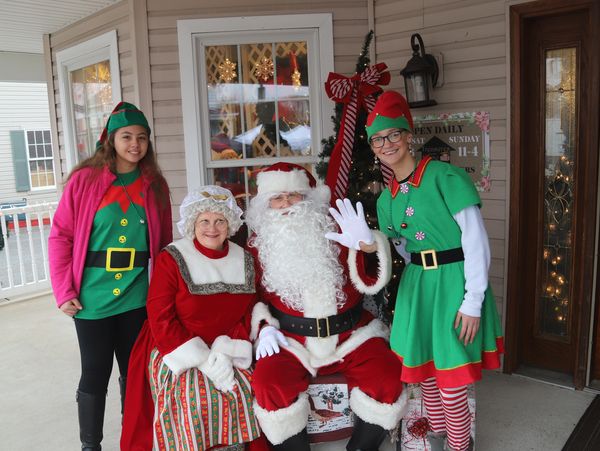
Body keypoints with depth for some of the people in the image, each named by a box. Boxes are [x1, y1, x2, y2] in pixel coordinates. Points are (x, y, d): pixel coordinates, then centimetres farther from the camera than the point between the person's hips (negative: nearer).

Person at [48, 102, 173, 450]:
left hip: (139, 297, 3)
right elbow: (60, 237, -5)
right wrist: (64, 292, -10)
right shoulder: (84, 180, -7)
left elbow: (165, 242, 8)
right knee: (95, 373, 9)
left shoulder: (155, 185, 3)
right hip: (93, 298, -3)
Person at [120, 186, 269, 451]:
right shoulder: (171, 259, -8)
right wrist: (203, 361, -17)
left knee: (245, 392, -17)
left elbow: (247, 316, 4)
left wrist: (225, 354, -12)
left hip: (226, 355, 4)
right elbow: (160, 320, -12)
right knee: (194, 400, -25)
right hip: (176, 356, -3)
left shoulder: (245, 262, 5)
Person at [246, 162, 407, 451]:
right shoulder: (258, 245, 2)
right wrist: (264, 328, -7)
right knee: (269, 384, -28)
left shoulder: (335, 231, 0)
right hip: (290, 341, 0)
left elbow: (369, 283, -7)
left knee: (387, 379, -19)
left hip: (350, 336, 1)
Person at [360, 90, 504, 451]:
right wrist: (379, 246, -4)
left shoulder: (445, 176, -13)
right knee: (424, 373, 16)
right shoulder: (387, 198, 8)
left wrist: (473, 301, -16)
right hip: (416, 285, 6)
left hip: (455, 283, -6)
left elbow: (477, 242, -15)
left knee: (451, 382, 1)